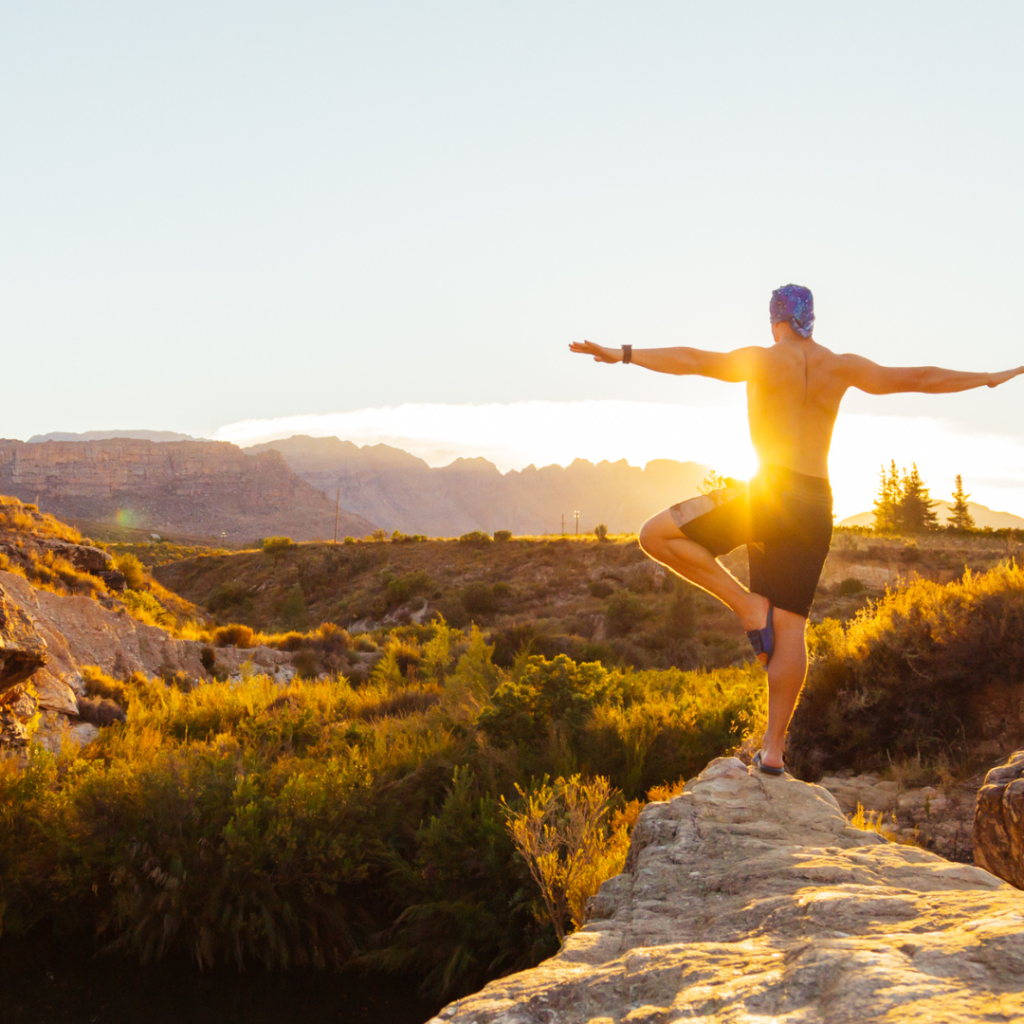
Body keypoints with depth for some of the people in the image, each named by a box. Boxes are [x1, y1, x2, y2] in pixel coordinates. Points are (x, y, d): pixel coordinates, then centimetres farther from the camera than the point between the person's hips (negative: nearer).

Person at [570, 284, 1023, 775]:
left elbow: (691, 359, -10)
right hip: (817, 505, 5)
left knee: (657, 535, 3)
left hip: (769, 492, -5)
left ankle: (750, 606, -3)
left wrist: (623, 355, -13)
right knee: (790, 629, 6)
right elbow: (919, 378, 14)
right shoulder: (841, 367, 11)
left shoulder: (761, 360, 0)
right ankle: (773, 749, 5)